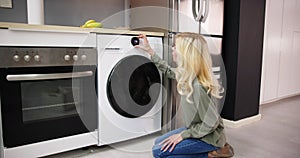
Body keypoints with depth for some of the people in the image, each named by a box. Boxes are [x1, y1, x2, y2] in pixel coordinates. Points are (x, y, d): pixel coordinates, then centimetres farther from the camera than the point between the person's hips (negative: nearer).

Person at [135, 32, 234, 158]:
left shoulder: (197, 86, -33)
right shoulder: (187, 75, -7)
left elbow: (211, 123, -26)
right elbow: (168, 71, 15)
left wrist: (183, 135, -17)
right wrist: (150, 51, 15)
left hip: (209, 137, -8)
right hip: (197, 130, 8)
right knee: (158, 143, 14)